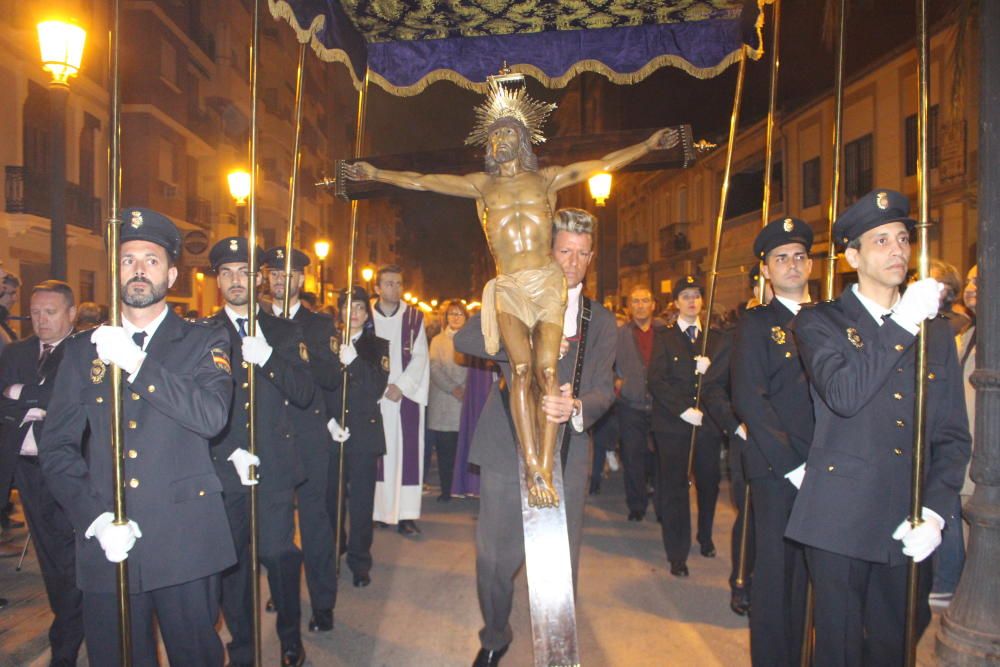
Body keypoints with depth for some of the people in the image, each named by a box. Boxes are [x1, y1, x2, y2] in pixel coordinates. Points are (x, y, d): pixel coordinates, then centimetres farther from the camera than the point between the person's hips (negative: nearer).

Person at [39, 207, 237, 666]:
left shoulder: (203, 342, 2)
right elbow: (57, 448, 5)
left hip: (185, 542, -2)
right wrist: (95, 518, -9)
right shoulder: (81, 350, 9)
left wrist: (137, 363, -22)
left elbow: (212, 416, -14)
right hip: (106, 544, 2)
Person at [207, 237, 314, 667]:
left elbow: (304, 394, -2)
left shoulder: (284, 332, 8)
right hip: (223, 467, 0)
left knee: (279, 554, 0)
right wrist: (230, 452, -11)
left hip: (276, 466, 0)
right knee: (232, 560, 8)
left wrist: (267, 358, -17)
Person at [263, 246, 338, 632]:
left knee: (314, 517, 0)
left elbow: (331, 377, -4)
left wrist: (304, 357, -20)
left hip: (309, 434, -2)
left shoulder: (320, 324, 8)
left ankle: (323, 603, 10)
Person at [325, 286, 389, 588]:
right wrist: (329, 422, -8)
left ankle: (359, 561, 13)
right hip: (331, 431, 1)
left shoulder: (378, 346, 7)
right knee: (331, 495, 4)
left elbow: (378, 387, -5)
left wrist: (353, 361, -17)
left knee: (361, 499, 1)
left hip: (365, 431, -1)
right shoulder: (329, 343, 9)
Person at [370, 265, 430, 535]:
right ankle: (372, 510, 12)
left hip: (405, 395, 0)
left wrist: (401, 386, -10)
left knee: (406, 452, -2)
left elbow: (420, 356, 1)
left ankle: (405, 514, 2)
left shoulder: (415, 317, 5)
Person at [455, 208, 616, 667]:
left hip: (567, 458, 1)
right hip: (506, 452, -1)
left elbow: (603, 390, 0)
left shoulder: (600, 320, 9)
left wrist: (576, 407, -23)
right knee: (494, 559, 10)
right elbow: (464, 340, -10)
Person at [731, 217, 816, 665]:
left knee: (811, 572, 9)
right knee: (776, 573, 2)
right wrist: (791, 464, -13)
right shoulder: (756, 324, 0)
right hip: (777, 469, -4)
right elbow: (749, 398, -9)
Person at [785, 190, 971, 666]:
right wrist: (902, 324, -16)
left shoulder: (937, 332, 12)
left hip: (910, 526, 4)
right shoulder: (819, 321, 0)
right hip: (840, 519, -3)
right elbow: (842, 396, -19)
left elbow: (953, 435, 9)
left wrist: (934, 513, -4)